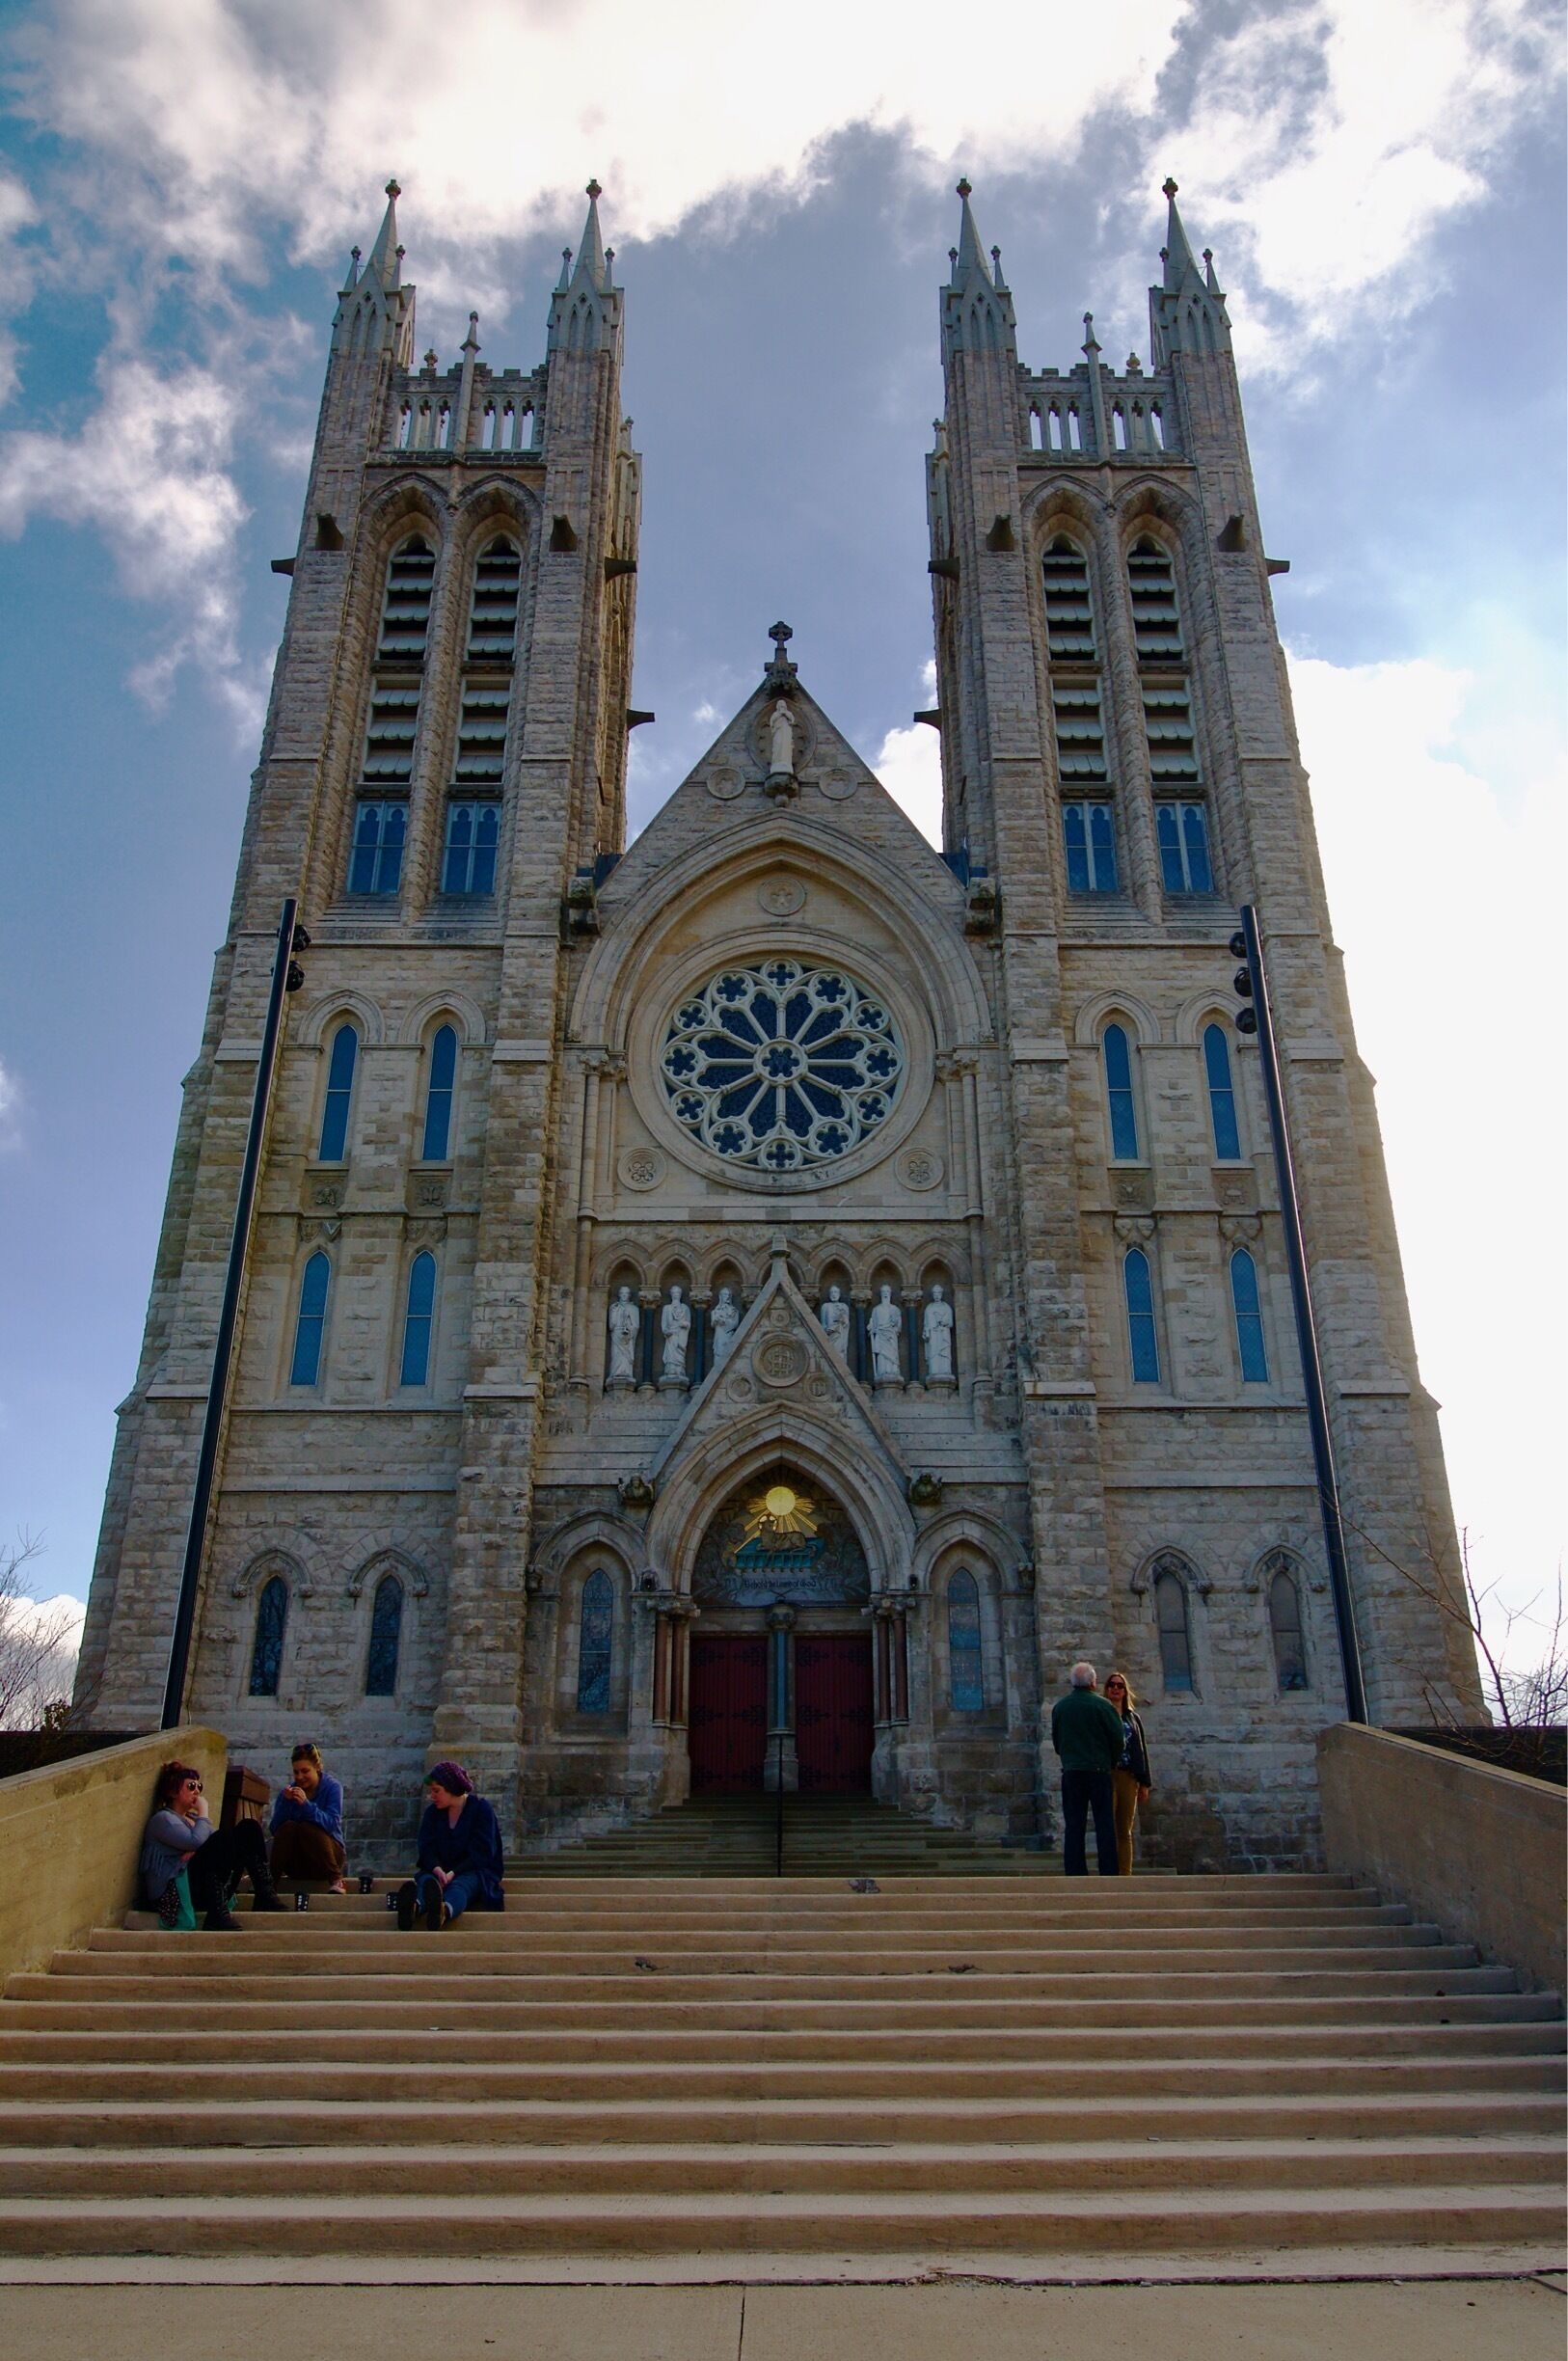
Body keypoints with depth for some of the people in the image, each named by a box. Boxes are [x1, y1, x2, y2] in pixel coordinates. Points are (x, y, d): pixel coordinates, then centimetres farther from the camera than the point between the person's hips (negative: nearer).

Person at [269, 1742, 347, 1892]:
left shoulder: (332, 1787, -5)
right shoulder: (290, 1790, 3)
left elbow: (332, 1824, -21)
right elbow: (275, 1829, -7)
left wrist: (306, 1804, -33)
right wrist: (285, 1802, -23)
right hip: (297, 1866, 2)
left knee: (307, 1828, -31)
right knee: (288, 1827, -25)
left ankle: (336, 1880, -26)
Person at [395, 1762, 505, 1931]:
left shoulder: (481, 1808, -1)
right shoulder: (432, 1812, 12)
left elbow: (481, 1853, -8)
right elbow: (426, 1848, 0)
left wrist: (453, 1873, -22)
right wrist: (437, 1869, -22)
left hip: (475, 1871, -3)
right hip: (440, 1870, 3)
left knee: (459, 1886, -38)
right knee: (426, 1881, -33)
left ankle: (444, 1911, -73)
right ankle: (414, 1907, -68)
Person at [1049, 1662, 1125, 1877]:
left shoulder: (1059, 1707, 6)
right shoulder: (1102, 1705, -6)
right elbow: (1117, 1738, -4)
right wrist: (1112, 1762, 11)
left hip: (1071, 1771, 3)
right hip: (1099, 1770, -3)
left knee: (1073, 1825, 5)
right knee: (1105, 1824, 2)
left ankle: (1075, 1873, 2)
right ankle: (1108, 1873, -2)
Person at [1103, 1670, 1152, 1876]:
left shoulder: (1133, 1718, 17)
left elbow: (1141, 1750, 16)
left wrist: (1144, 1782, 9)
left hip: (1129, 1778, 4)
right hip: (1107, 1775, -4)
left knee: (1125, 1831, 5)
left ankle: (1125, 1875, 7)